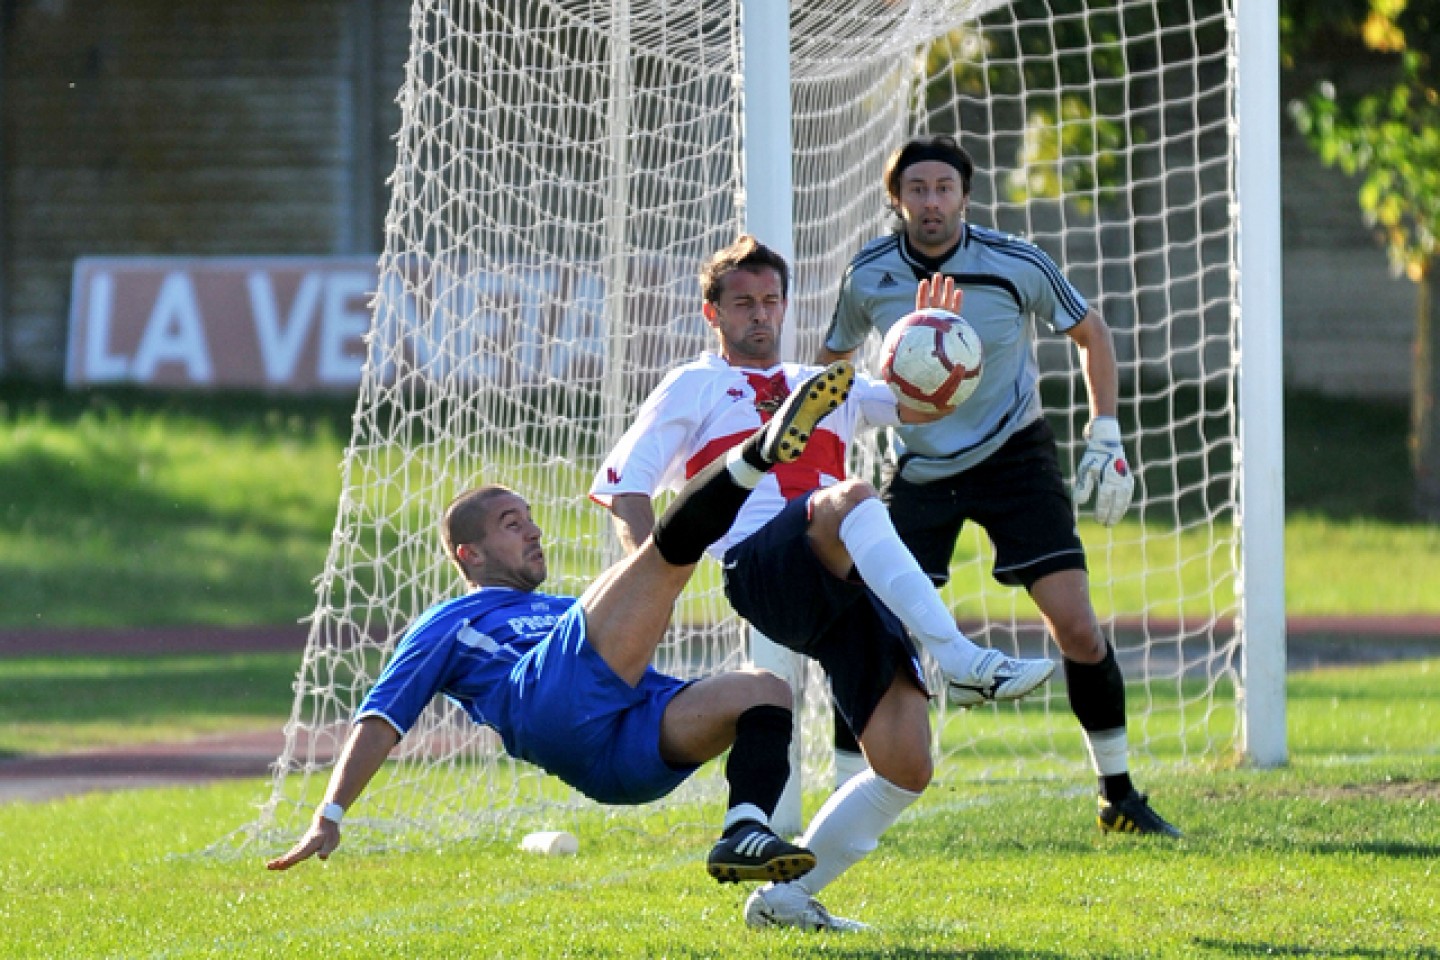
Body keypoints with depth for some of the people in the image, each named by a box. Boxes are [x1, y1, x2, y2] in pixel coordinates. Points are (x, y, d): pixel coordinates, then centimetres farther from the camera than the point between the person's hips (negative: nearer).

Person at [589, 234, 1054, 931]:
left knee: (906, 765, -11)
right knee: (850, 501, -39)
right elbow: (622, 484, 13)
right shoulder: (694, 388, 22)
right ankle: (961, 663, -49)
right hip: (761, 567, -5)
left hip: (851, 588, 5)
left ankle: (786, 897, 2)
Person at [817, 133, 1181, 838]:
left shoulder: (1017, 266, -13)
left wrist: (1105, 436, -2)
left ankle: (1119, 798, 3)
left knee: (1077, 628, -11)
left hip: (1015, 456, -1)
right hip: (918, 470, 1)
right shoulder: (869, 276, -8)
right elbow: (832, 359, 11)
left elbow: (1091, 332, 4)